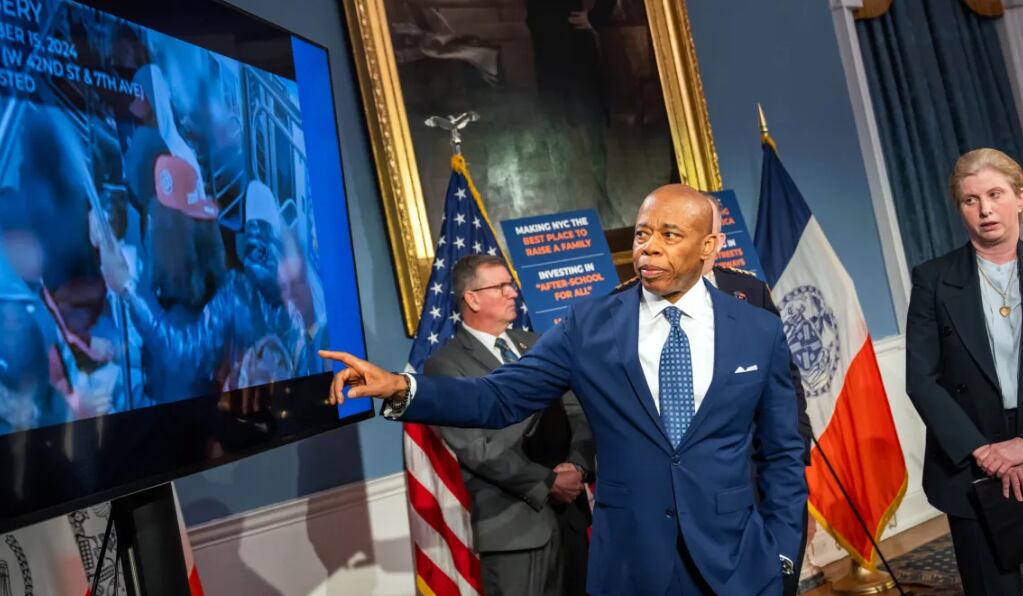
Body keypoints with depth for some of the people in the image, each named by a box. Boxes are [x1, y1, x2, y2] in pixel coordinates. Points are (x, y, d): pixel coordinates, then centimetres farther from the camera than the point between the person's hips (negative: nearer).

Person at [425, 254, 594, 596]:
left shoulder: (534, 344, 12)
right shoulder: (445, 366, -8)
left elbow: (576, 411, 8)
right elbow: (477, 449, -15)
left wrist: (577, 464, -9)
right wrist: (547, 483, -14)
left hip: (571, 512, 6)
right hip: (513, 521, -6)